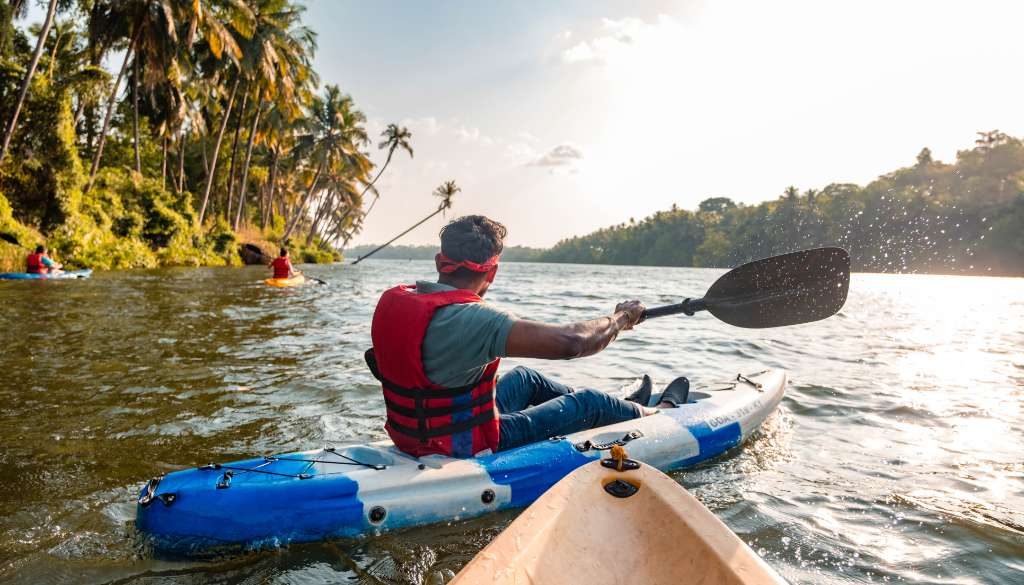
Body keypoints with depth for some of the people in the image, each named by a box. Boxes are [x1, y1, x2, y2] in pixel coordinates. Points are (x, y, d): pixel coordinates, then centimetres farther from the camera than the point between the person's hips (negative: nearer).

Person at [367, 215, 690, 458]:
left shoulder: (392, 299, -7)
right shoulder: (471, 319, -33)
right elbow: (572, 342, -36)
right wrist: (621, 317, -15)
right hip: (469, 447, -8)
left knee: (526, 378, 27)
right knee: (589, 402, 9)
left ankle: (622, 407, 48)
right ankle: (656, 413, 42)